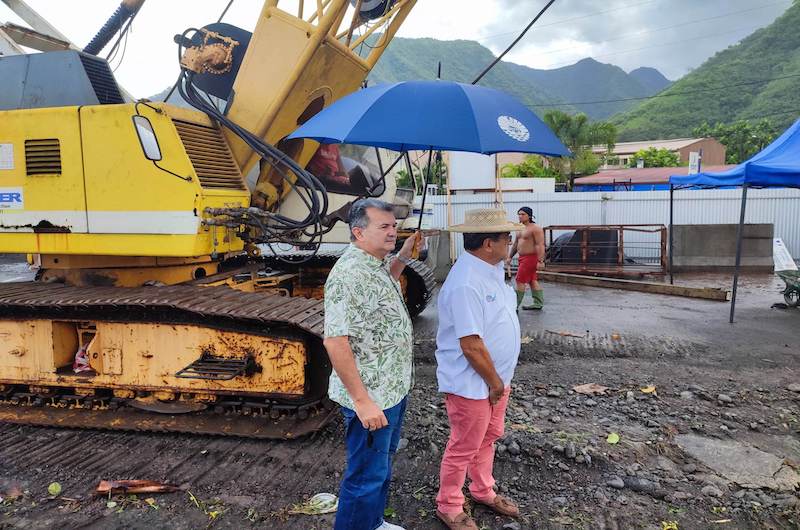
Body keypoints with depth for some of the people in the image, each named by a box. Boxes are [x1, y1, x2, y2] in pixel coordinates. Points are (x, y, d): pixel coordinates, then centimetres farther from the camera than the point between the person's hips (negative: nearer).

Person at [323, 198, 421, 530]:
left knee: (382, 464, 25)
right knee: (367, 477, 5)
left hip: (394, 388, 10)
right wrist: (362, 401, -27)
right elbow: (335, 341, -28)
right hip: (371, 397, -10)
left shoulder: (376, 265, 6)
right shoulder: (349, 274, -25)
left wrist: (404, 255, 17)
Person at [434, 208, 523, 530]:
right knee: (463, 448, 10)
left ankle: (483, 491, 47)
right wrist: (494, 382, -15)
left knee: (488, 437, 25)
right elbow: (471, 345, -29)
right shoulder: (465, 283, -30)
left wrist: (500, 379, 13)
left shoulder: (493, 269, 2)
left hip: (495, 377, 9)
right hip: (472, 384, -9)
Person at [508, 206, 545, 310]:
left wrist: (540, 261, -25)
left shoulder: (535, 228, -12)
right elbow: (515, 244, 22)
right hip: (523, 258, 9)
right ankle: (538, 303, 19)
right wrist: (510, 257, 19)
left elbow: (540, 245, -19)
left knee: (520, 281, -9)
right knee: (532, 281, 12)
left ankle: (515, 305, -6)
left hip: (531, 258, -9)